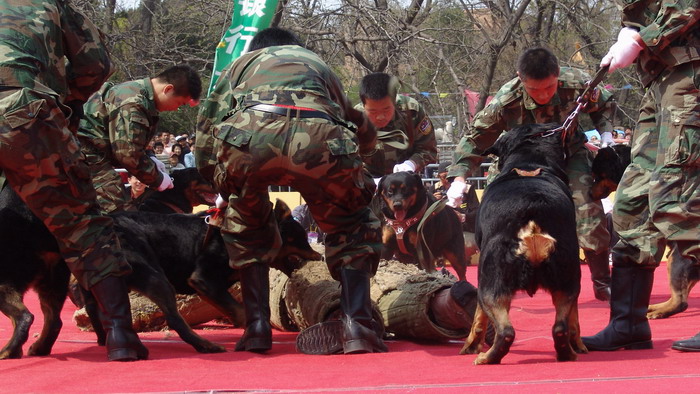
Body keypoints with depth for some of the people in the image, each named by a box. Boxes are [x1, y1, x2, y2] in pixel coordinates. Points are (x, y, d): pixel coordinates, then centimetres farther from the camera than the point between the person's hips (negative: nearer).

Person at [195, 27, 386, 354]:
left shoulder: (242, 64, 40)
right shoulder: (317, 63, 43)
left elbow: (205, 146, 30)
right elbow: (366, 135, 45)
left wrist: (226, 190, 43)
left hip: (248, 133, 0)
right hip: (319, 137, 0)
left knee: (246, 229, 28)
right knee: (351, 227, 23)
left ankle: (257, 327, 20)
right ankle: (357, 326, 8)